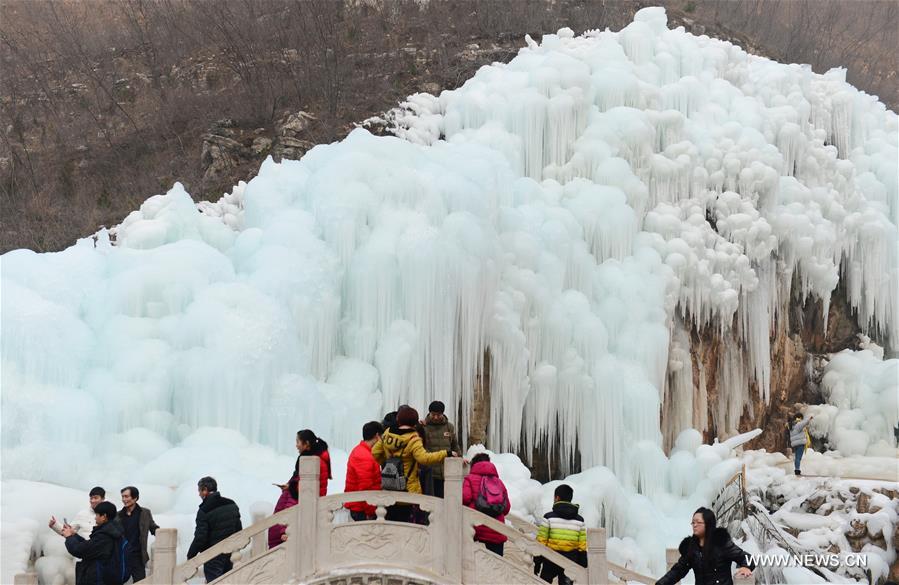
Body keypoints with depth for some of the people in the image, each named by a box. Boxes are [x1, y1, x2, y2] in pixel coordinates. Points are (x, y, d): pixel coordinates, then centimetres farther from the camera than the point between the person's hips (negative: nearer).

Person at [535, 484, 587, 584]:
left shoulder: (549, 517, -6)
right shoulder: (579, 520, 4)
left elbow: (541, 542, -6)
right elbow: (583, 547, 2)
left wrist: (537, 562, 1)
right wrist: (582, 568, 8)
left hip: (551, 561, -3)